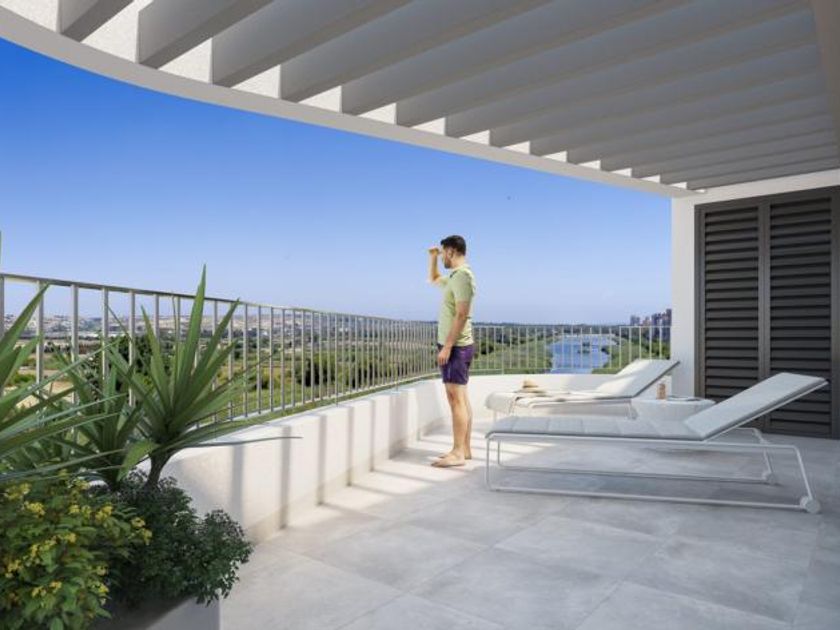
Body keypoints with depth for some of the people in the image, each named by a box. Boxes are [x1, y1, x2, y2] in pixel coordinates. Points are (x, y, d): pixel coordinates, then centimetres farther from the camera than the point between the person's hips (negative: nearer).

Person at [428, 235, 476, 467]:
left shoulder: (462, 276, -15)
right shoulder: (454, 276, 16)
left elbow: (462, 315, -22)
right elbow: (433, 279, 37)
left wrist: (447, 346, -22)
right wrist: (432, 258, 22)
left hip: (456, 346, -10)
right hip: (456, 345, 10)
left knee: (456, 398, -9)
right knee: (461, 398, 10)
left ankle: (458, 453, -6)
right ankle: (464, 449, 16)